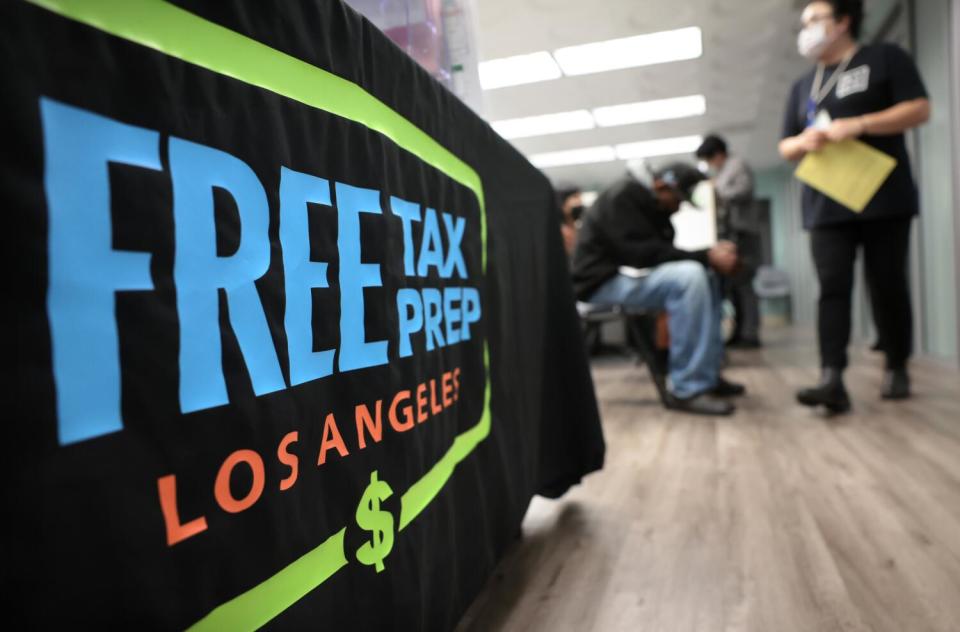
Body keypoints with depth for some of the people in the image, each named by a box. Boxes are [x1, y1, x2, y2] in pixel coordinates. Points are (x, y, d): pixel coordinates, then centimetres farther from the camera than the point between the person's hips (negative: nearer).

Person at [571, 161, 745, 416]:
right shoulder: (623, 196, -17)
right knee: (689, 277, -26)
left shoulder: (651, 202, 13)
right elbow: (645, 253, -25)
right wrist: (706, 257, -23)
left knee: (705, 280, 10)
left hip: (628, 274, 10)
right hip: (604, 281, -10)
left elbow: (662, 248, 10)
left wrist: (711, 255, -6)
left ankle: (708, 374, 7)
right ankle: (688, 390, -23)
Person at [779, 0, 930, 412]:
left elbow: (919, 109, -4)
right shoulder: (803, 86, 20)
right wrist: (804, 141, -5)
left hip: (884, 199, -3)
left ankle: (897, 369, 17)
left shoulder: (884, 58, 6)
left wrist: (856, 125, -17)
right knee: (832, 288, -9)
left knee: (887, 285, 0)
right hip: (826, 206, 4)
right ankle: (832, 380, -16)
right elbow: (785, 148, 18)